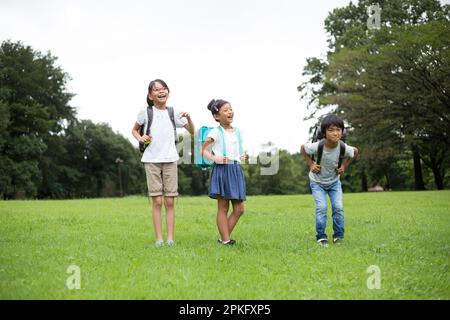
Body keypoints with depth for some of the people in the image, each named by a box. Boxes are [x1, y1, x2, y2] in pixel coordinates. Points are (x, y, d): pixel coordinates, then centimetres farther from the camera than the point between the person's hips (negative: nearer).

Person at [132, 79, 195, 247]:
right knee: (157, 201, -2)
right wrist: (140, 138, -4)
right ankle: (159, 238, 3)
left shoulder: (174, 112, 6)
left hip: (170, 159, 1)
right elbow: (134, 130, 17)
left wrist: (188, 118, -8)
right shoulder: (145, 113, 2)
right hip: (151, 160, -1)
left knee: (170, 201, 0)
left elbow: (192, 132, 11)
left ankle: (170, 238, 4)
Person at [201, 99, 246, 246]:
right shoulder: (216, 132, -5)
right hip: (222, 170, -6)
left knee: (239, 209, 5)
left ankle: (225, 237, 14)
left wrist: (242, 157, 9)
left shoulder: (237, 131, 13)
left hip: (236, 170, 7)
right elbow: (204, 150, -1)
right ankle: (225, 239, 4)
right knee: (223, 208, -1)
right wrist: (215, 158, -16)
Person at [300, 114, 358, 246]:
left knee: (338, 207, -8)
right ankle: (320, 236, -3)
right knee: (321, 207, -17)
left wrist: (344, 166, -6)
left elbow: (355, 151, -1)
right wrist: (310, 164, -15)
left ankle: (338, 236, 9)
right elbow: (303, 148, -10)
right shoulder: (317, 146, -32)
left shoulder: (344, 148, -25)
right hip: (317, 182, -2)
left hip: (334, 181, 2)